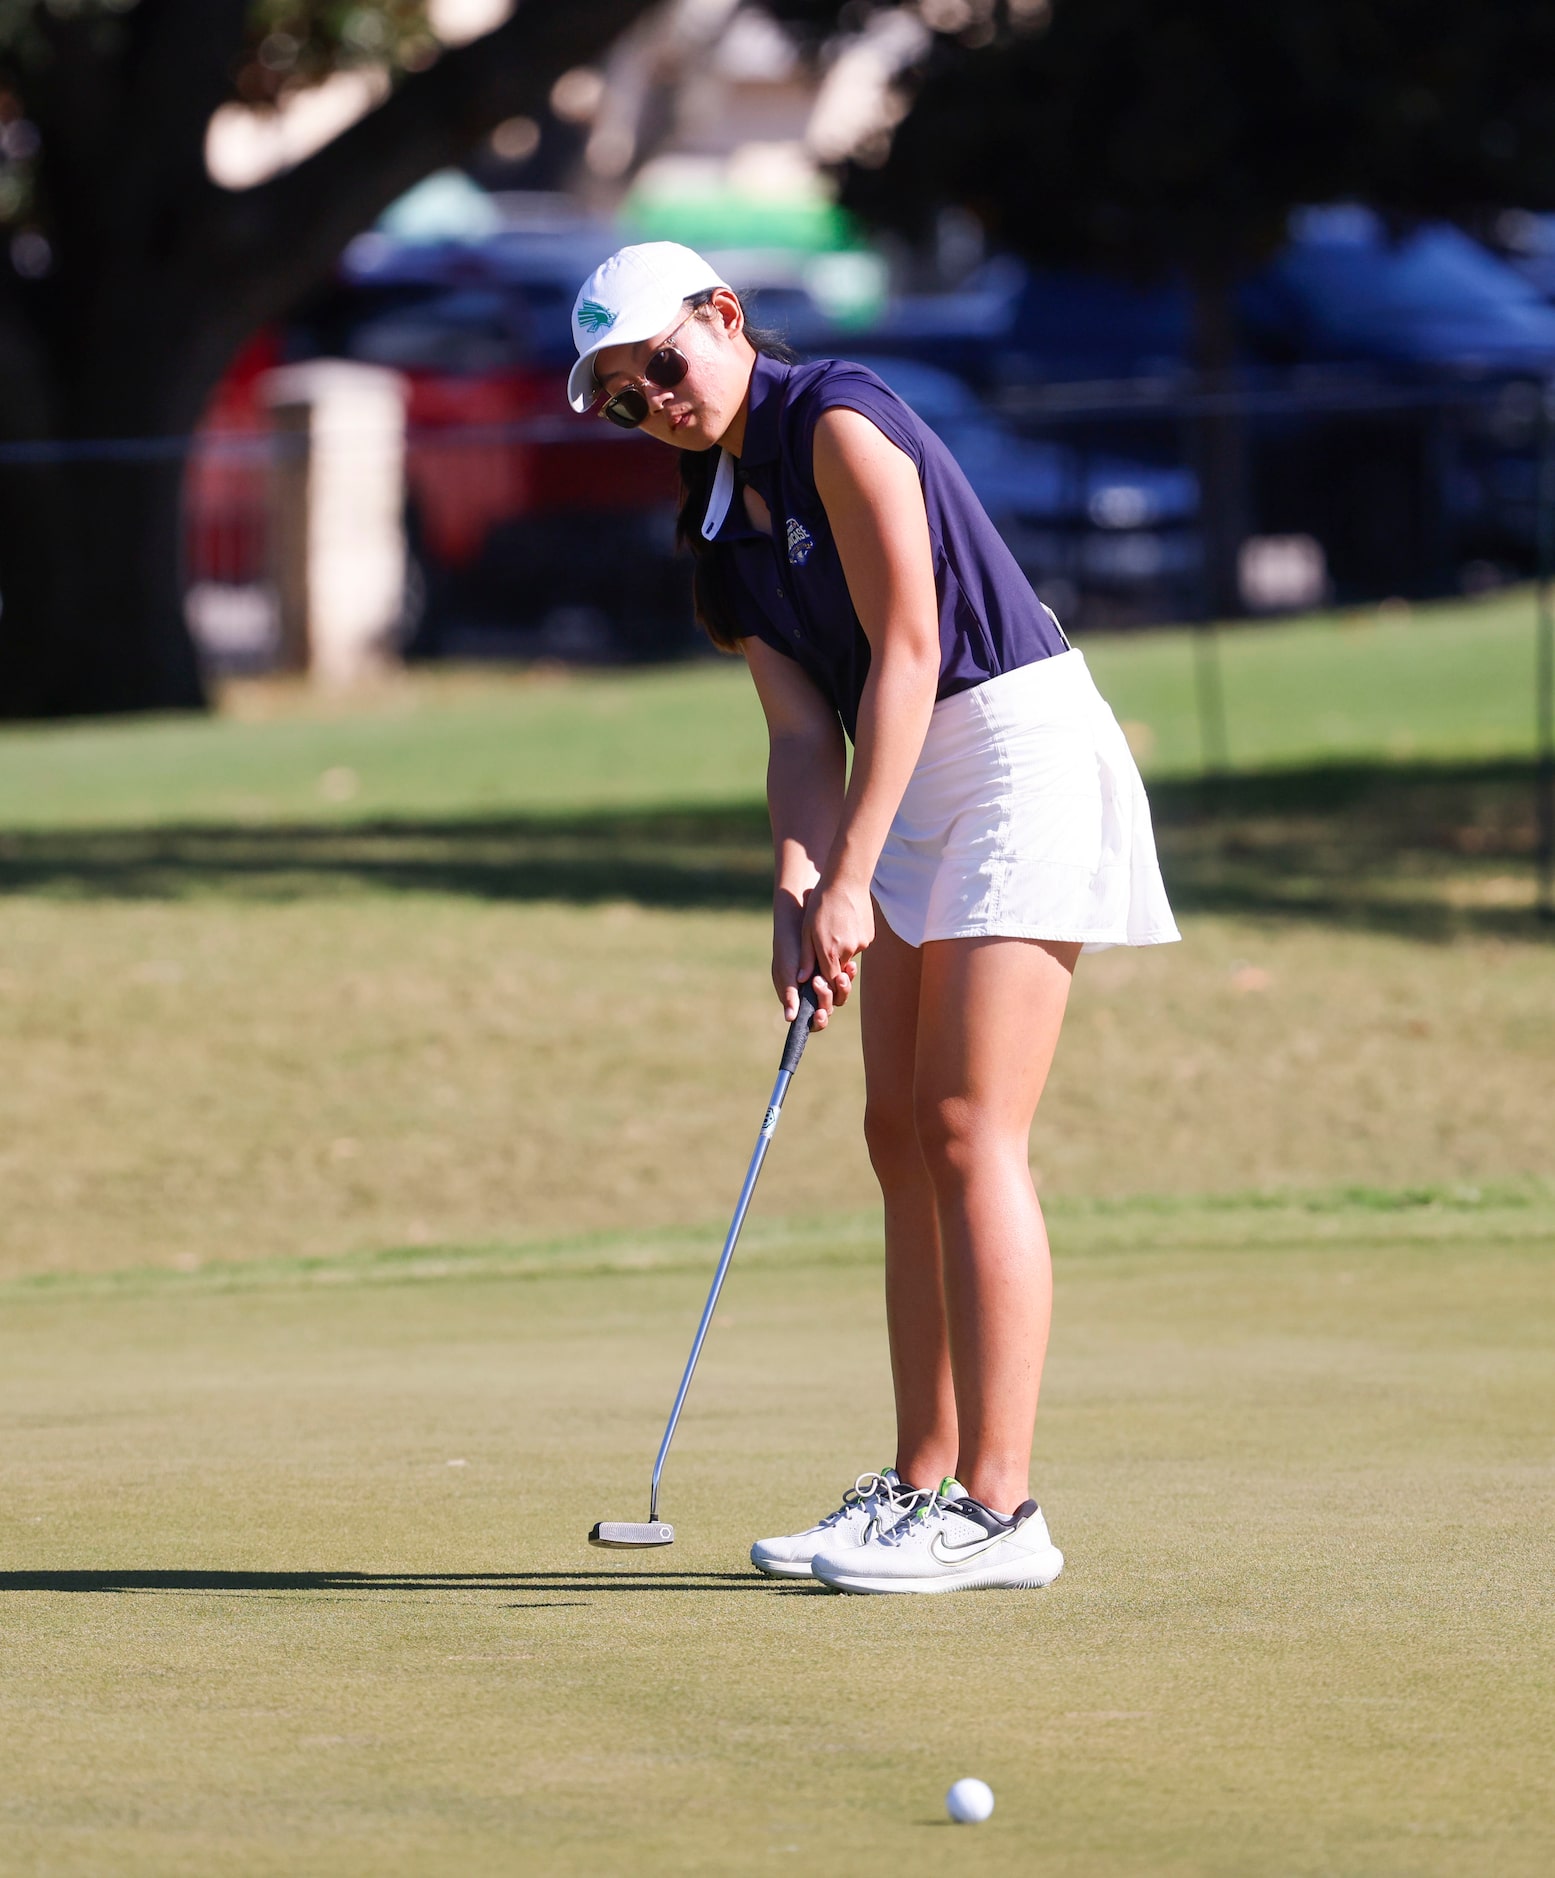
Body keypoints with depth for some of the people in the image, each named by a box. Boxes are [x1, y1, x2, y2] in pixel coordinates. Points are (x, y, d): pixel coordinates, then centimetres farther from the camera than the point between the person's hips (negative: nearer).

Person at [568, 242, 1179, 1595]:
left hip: (1021, 749, -9)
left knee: (968, 1132, -13)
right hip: (916, 791, 9)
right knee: (903, 1134, 6)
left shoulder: (838, 420, -14)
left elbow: (906, 648, -18)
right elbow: (803, 731, 6)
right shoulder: (717, 520, 12)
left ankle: (997, 1509, -14)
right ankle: (923, 1487, 10)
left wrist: (853, 880, -19)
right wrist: (797, 889, -12)